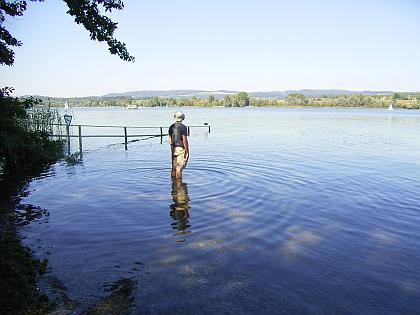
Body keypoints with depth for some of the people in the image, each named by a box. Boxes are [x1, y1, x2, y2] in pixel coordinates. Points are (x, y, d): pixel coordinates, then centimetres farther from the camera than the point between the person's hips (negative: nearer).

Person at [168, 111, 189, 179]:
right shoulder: (183, 127, -14)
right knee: (179, 168, -3)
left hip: (174, 149, 7)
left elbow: (170, 139, 11)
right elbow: (185, 140, -17)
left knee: (174, 167, 12)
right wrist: (187, 151, -12)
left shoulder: (171, 127, 7)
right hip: (181, 148, -7)